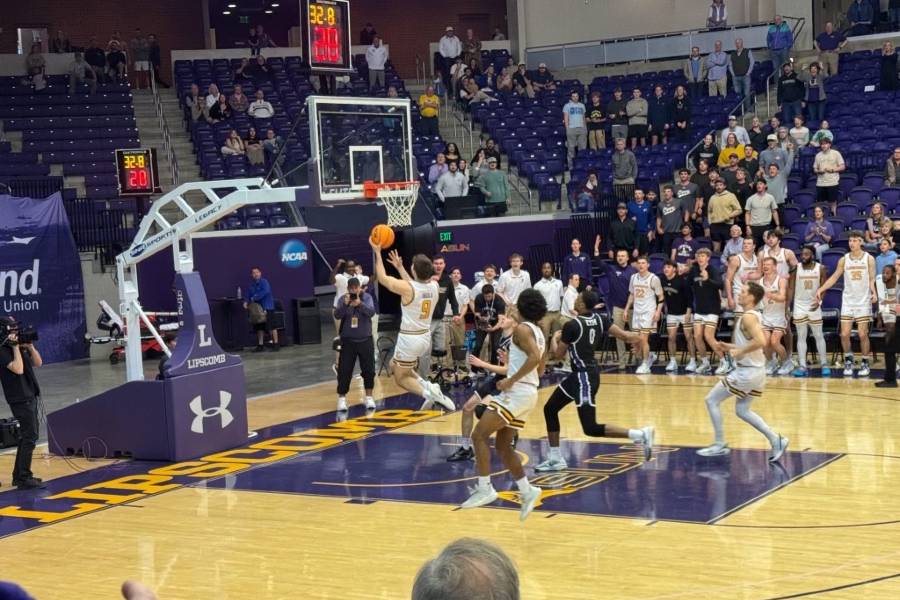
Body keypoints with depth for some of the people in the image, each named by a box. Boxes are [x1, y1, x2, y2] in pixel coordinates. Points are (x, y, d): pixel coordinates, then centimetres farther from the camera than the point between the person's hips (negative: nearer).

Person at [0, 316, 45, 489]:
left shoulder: (21, 348, 12)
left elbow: (38, 363, 12)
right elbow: (18, 369, -26)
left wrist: (30, 346, 0)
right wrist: (16, 348, -18)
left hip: (31, 397, 9)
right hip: (20, 400, -9)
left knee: (28, 436, 15)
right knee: (29, 438, -10)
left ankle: (18, 475, 23)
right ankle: (24, 478, -8)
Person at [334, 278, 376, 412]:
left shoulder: (367, 297, -5)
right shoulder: (343, 299, -6)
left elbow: (371, 312, -20)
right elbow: (337, 315, -17)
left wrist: (360, 304, -38)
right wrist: (345, 305, -36)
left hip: (365, 340, 1)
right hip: (348, 341, -1)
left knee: (368, 370, 4)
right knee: (344, 371, -2)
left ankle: (369, 397, 17)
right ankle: (341, 398, 7)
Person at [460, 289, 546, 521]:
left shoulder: (522, 329, -10)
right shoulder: (537, 332, 18)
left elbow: (534, 357, -26)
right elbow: (540, 369, 25)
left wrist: (511, 380, -22)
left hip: (517, 391, -10)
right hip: (529, 392, 10)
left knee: (479, 435, -11)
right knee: (503, 445, 14)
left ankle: (485, 489, -16)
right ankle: (527, 491, 10)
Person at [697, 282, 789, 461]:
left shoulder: (748, 317, -19)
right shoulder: (755, 315, 11)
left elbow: (761, 342, -32)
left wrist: (740, 352, -22)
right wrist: (731, 347, 15)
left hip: (747, 371, -10)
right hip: (755, 370, 10)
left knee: (711, 400, 1)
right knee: (742, 410, 19)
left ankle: (720, 445, 7)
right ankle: (776, 440, 13)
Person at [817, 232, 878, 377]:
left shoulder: (869, 259, -3)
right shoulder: (844, 259, 3)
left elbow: (872, 279, -3)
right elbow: (834, 277, 7)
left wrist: (874, 293, -21)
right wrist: (821, 289, -5)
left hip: (863, 301, -2)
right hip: (848, 301, 2)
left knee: (863, 334, -1)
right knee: (844, 334, -3)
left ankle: (865, 363, 12)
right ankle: (848, 360, 16)